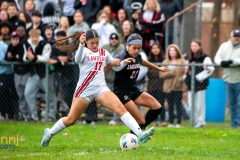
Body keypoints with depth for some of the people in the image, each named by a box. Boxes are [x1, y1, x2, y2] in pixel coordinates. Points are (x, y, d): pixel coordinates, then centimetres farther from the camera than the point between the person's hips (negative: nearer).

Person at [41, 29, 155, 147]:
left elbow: (113, 64, 25)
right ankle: (49, 133, 25)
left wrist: (123, 62, 4)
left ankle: (140, 134, -27)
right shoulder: (84, 51, -6)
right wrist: (81, 45, -46)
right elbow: (77, 60, -29)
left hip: (101, 89, 4)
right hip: (85, 90, -4)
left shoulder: (103, 52, 11)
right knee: (71, 120, 0)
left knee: (120, 108, -18)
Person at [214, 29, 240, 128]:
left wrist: (232, 62, -26)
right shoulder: (224, 46, 11)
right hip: (228, 79, 4)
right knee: (231, 103, 8)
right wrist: (221, 62, -16)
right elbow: (217, 58, 5)